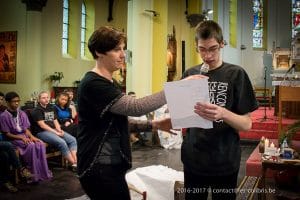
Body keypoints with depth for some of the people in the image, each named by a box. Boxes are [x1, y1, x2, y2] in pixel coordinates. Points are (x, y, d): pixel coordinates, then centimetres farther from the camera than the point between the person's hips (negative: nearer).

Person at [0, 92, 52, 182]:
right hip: (13, 139, -5)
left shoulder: (22, 113, 10)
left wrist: (31, 136, -11)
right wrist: (21, 137, -19)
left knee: (40, 144, -25)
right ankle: (33, 174, -23)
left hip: (25, 137, 5)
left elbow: (26, 129, 10)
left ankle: (42, 172, -23)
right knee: (31, 145, -33)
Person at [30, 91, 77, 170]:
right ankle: (73, 164, -22)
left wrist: (59, 130, -2)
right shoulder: (37, 110, -4)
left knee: (73, 140, -12)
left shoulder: (51, 108, 18)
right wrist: (56, 132, -15)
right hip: (42, 132, -8)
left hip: (54, 130, 8)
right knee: (62, 142, -30)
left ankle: (76, 162, -25)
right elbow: (42, 125, -12)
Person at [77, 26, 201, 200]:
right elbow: (135, 108, -26)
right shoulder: (93, 84, -18)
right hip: (99, 168, -9)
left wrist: (153, 125, 4)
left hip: (112, 165, 9)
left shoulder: (111, 83, 14)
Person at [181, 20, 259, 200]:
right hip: (193, 159, 3)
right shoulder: (190, 74, 3)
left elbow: (247, 124, -8)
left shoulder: (236, 74, -6)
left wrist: (223, 114, -28)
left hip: (225, 161, -3)